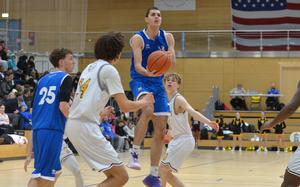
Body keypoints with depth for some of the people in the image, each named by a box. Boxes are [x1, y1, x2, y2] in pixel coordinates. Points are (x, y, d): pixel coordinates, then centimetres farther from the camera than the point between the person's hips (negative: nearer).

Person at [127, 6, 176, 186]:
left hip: (158, 83, 5)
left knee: (161, 131, 4)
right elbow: (138, 66, -17)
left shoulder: (167, 37, 4)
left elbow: (173, 64, 0)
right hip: (140, 81, -5)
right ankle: (135, 152, -24)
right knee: (148, 110, -37)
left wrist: (170, 57, -24)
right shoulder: (138, 38, -9)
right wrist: (147, 72, -38)